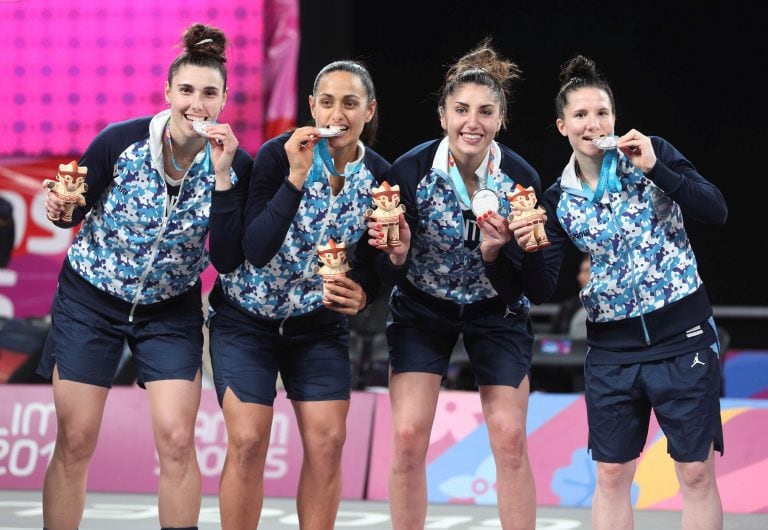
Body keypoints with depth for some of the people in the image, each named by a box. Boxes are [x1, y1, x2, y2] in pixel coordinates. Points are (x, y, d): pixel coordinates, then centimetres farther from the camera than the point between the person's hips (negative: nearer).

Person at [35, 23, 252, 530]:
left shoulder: (236, 165, -13)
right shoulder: (121, 142, -18)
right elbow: (71, 214, -4)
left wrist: (222, 175, -26)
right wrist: (61, 208, -28)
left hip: (171, 309, 1)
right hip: (91, 299, -1)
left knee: (177, 440, -7)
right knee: (75, 442, -1)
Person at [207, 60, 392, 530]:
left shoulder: (380, 176, -9)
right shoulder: (278, 155, -19)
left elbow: (371, 262, 3)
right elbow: (255, 249, -27)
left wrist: (361, 293, -20)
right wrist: (297, 177, -34)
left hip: (320, 322, 3)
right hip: (247, 317, -3)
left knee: (328, 442, -4)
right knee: (248, 442, -11)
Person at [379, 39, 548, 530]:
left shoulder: (521, 178, -20)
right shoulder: (410, 170, -21)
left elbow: (527, 282, -15)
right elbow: (389, 269, -15)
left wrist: (494, 251, -34)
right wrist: (397, 254, -36)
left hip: (496, 312, 0)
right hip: (423, 309, 0)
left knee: (510, 439, -7)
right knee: (408, 435, -10)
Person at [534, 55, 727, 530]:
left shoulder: (654, 154, -3)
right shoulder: (559, 200, 4)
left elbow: (717, 212, -12)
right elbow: (543, 285, 0)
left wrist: (655, 168, -20)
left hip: (683, 337, -3)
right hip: (612, 348, 3)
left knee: (696, 473, 0)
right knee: (611, 476, 5)